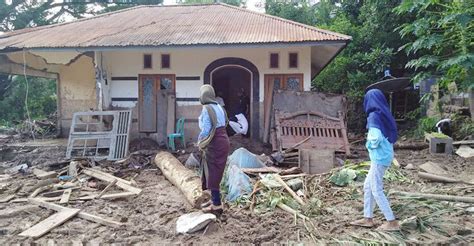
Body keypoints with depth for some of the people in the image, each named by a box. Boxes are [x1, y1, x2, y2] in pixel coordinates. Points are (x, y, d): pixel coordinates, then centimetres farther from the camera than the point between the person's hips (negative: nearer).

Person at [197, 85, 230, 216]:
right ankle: (214, 200, 29)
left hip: (214, 145, -9)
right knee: (215, 172, 18)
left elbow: (206, 130, -17)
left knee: (212, 173, 0)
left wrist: (200, 143, 0)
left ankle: (217, 205, 6)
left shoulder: (206, 109, -14)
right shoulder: (219, 107, 10)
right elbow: (224, 124, 9)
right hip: (223, 141, 9)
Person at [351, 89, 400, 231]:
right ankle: (368, 219, 23)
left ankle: (392, 222, 9)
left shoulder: (373, 116, -16)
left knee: (376, 190, 2)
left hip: (379, 158, -9)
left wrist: (369, 144, -6)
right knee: (368, 186, 16)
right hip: (385, 155, 9)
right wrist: (372, 140, 6)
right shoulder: (384, 115, 9)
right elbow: (392, 136, 11)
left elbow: (376, 138, -25)